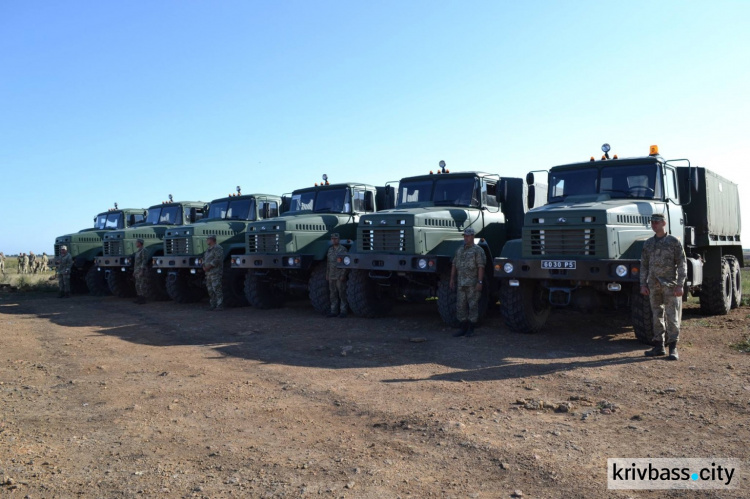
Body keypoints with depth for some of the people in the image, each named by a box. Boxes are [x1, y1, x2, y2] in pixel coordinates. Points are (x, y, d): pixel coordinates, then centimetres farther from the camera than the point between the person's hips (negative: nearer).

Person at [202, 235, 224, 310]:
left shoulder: (218, 248, -10)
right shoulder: (208, 250, 20)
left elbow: (217, 260, -19)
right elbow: (204, 258, 25)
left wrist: (208, 267, -18)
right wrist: (204, 266, 5)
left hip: (216, 272, -9)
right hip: (208, 273, 10)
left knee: (217, 289, -11)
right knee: (210, 290, 10)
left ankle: (220, 305, -9)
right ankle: (213, 305, 16)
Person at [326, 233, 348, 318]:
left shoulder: (343, 249, -6)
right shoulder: (330, 249, 14)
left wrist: (343, 275, -16)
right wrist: (327, 274, 14)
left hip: (340, 276, -6)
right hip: (331, 276, 6)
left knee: (342, 293, -2)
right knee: (333, 294, 9)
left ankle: (343, 311, 4)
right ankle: (333, 311, 15)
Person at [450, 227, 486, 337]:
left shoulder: (478, 250, -4)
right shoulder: (459, 250, 16)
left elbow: (481, 267, -11)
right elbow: (454, 265, 18)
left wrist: (480, 282, -17)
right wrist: (452, 279, 11)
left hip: (473, 284, -6)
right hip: (461, 284, 6)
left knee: (473, 306, -1)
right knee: (460, 306, 7)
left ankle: (471, 329, 5)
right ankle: (463, 328, 14)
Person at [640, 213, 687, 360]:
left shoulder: (674, 242, -3)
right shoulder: (648, 243, 11)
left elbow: (682, 264, -6)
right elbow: (644, 265, 13)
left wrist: (680, 285, -13)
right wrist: (643, 284, 6)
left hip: (670, 285, -4)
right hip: (654, 285, 5)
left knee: (672, 317, -3)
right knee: (657, 316, 8)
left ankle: (673, 349, 2)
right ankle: (658, 347, 14)